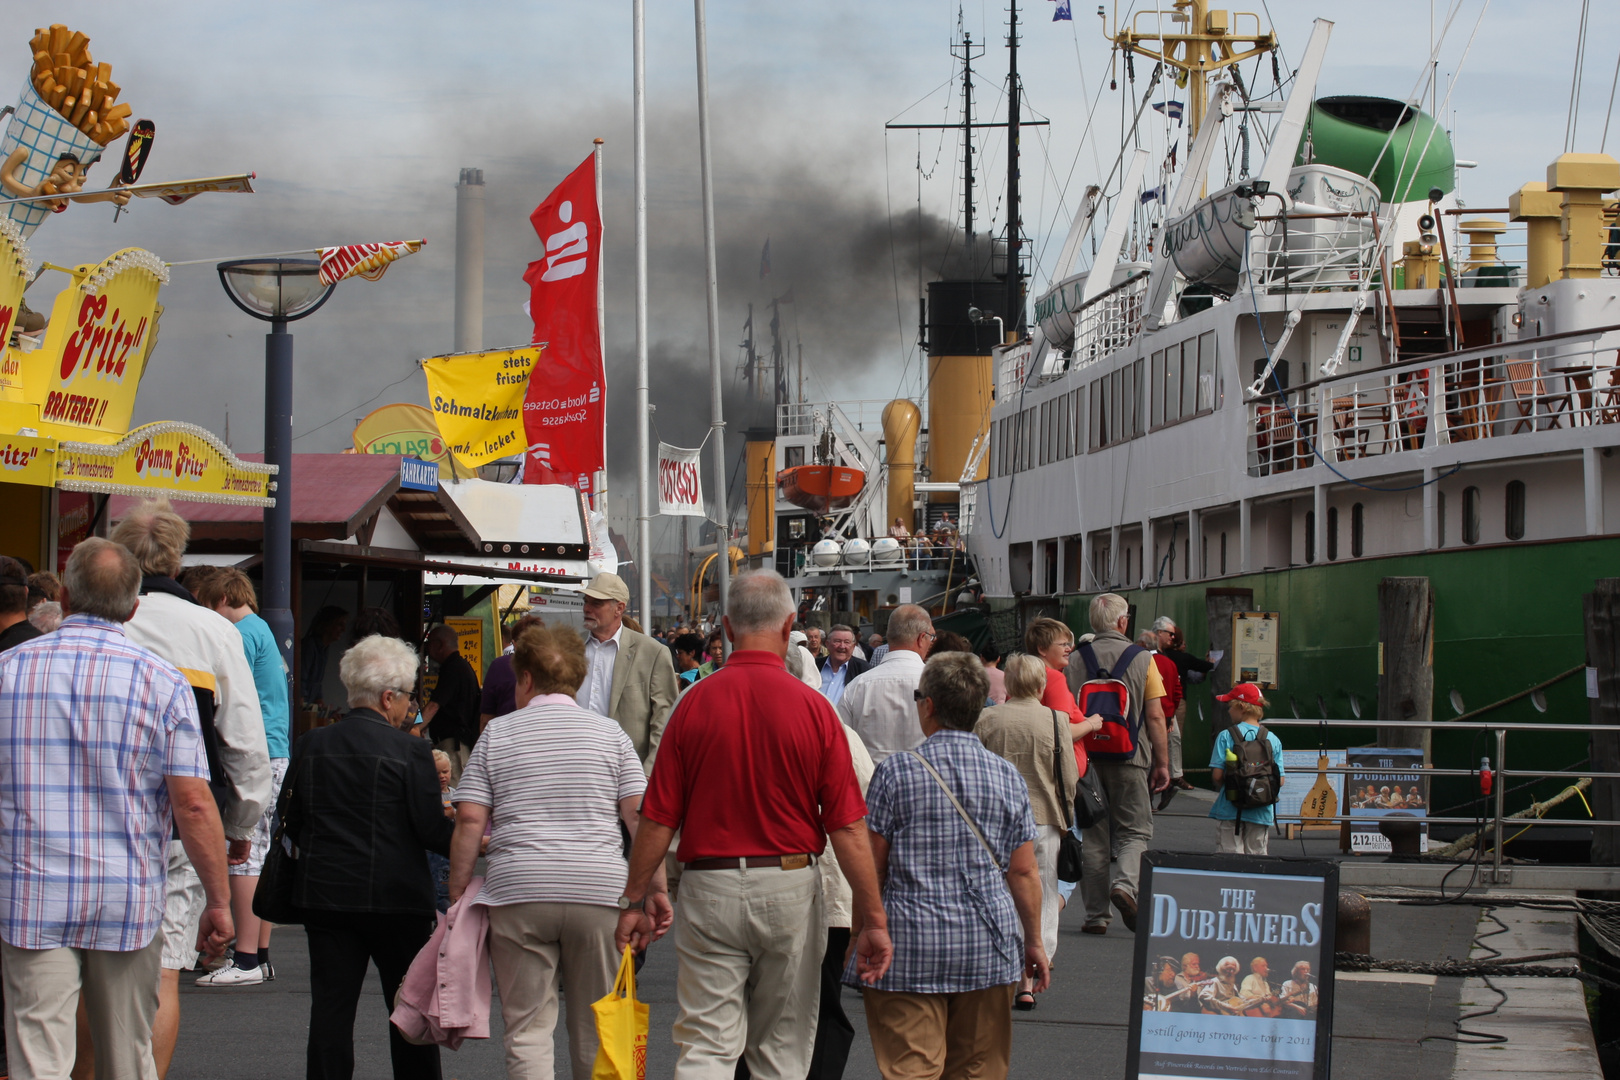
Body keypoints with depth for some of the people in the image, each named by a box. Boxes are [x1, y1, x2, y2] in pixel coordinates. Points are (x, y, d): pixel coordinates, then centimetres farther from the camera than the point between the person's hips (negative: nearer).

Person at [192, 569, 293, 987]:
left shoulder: (243, 633, -10)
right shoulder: (264, 630, 20)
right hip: (275, 752, 10)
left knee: (244, 855, -9)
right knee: (258, 853, 12)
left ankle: (247, 960, -10)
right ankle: (260, 954, 15)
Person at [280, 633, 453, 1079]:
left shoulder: (311, 745, 2)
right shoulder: (410, 752, -11)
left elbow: (289, 819, 7)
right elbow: (433, 832, -11)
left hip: (324, 892, 3)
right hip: (397, 897, -3)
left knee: (331, 1006, 4)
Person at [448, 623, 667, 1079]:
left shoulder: (497, 734, 6)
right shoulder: (609, 733, 8)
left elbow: (469, 820, 0)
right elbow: (640, 816, 0)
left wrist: (457, 896, 6)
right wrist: (656, 890, 3)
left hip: (517, 892, -1)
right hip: (599, 889, 1)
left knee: (526, 1029, 1)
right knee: (594, 1032, 11)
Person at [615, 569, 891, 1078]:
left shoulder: (695, 702, -6)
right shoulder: (812, 707, -7)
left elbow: (658, 819, -3)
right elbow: (847, 827, -8)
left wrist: (636, 899, 9)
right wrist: (873, 917, -3)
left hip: (710, 887, 0)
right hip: (790, 886, 0)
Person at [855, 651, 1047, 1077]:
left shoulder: (896, 773, -5)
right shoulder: (1008, 777, 4)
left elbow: (871, 867, -3)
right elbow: (1024, 872, 6)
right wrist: (1034, 942, 16)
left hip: (911, 946, -3)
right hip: (988, 946, 3)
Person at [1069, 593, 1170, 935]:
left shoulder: (1077, 661, 1)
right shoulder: (1142, 659, -2)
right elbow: (1154, 717, -3)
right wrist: (1162, 763, 4)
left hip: (1087, 757, 2)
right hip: (1129, 757, -2)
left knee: (1093, 836, 8)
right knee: (1135, 830, 8)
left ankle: (1096, 914, 7)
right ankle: (1125, 884, -18)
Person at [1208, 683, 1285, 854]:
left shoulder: (1226, 736, -6)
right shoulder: (1273, 740, 2)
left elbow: (1217, 775, -10)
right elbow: (1280, 781, 0)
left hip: (1230, 810, -2)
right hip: (1261, 813, 3)